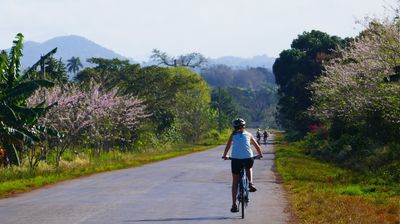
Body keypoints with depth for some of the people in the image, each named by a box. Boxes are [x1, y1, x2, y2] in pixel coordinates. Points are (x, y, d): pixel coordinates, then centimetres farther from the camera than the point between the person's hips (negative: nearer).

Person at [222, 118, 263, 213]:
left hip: (236, 159, -1)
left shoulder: (233, 135, 15)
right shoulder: (248, 135, 18)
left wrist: (225, 156, 33)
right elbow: (257, 146, 25)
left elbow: (227, 147, 16)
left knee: (235, 182, 11)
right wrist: (260, 155, 42)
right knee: (249, 168, 38)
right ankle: (250, 183, 13)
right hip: (248, 158, 1)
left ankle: (234, 204, 5)